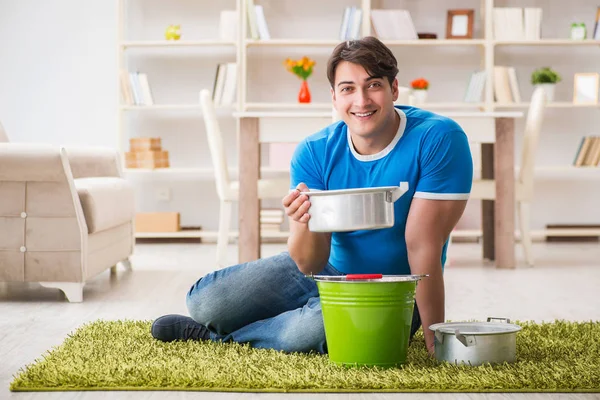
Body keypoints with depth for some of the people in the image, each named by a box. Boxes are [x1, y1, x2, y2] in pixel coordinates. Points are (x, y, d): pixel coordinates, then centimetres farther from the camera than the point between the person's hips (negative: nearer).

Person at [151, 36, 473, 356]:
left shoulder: (438, 139, -22)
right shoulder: (314, 152, -12)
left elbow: (423, 246, -23)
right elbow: (310, 264, -15)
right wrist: (304, 223, -37)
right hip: (327, 270, 4)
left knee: (317, 326, -35)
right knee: (205, 302, -9)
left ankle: (215, 335, -5)